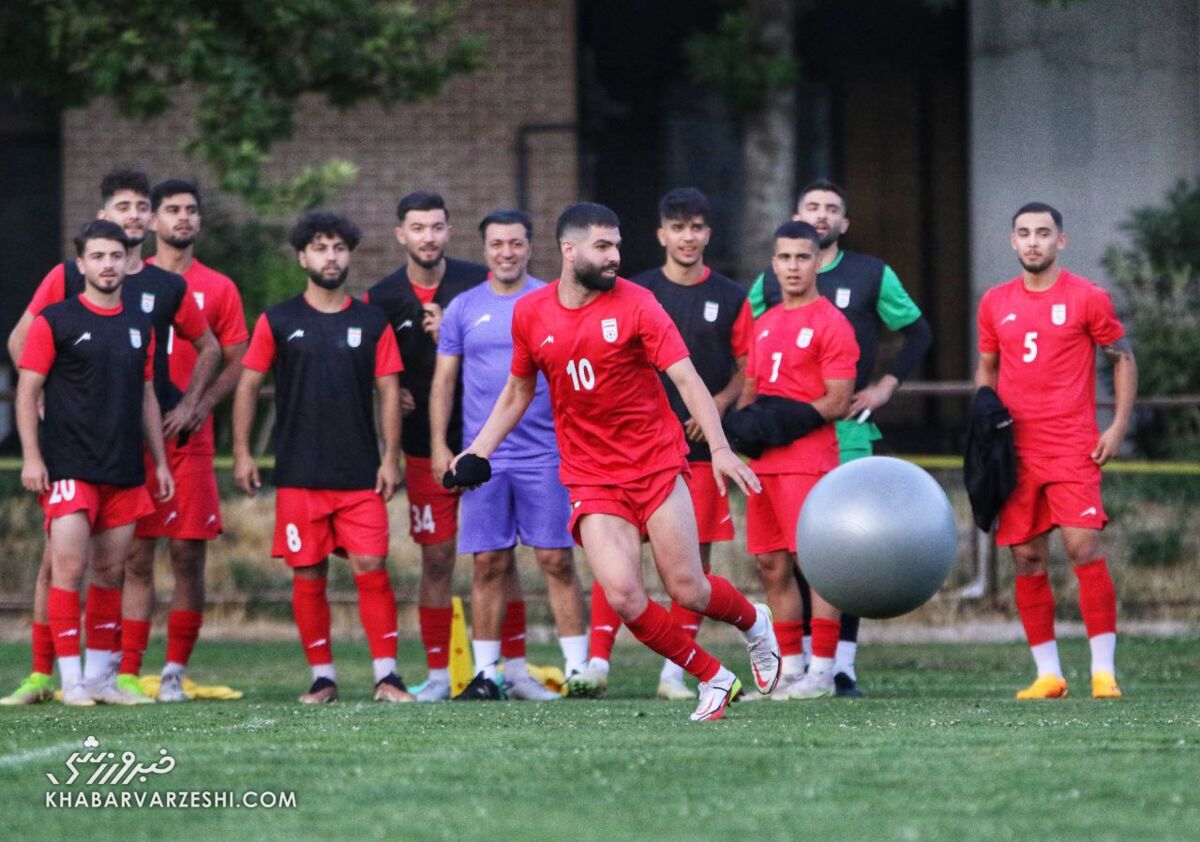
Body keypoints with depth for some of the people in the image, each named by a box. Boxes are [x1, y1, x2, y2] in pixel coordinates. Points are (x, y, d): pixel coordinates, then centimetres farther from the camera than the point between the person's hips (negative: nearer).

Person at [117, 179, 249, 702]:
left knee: (188, 555, -2)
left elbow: (237, 362, 9)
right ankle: (127, 672, -1)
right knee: (136, 557, -2)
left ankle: (175, 672, 5)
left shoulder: (218, 289, 10)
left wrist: (205, 401, -8)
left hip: (191, 441, 0)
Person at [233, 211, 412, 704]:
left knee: (371, 568, -8)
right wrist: (241, 453, 1)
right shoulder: (277, 322, 5)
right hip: (298, 474, 0)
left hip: (360, 474, 0)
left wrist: (391, 458, -1)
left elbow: (388, 391, 8)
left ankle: (386, 675, -5)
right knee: (308, 576, 1)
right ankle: (322, 677, 10)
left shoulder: (372, 323, 7)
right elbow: (248, 386, 8)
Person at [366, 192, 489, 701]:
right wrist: (392, 393, -6)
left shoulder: (478, 283, 0)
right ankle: (438, 673, 8)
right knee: (436, 559, 2)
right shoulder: (383, 298, 5)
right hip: (425, 445, 1)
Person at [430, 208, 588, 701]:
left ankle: (577, 667, -1)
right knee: (489, 563, 1)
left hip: (546, 453, -2)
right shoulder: (463, 309, 9)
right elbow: (444, 380, 12)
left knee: (556, 560, -4)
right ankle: (486, 672, 7)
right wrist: (439, 446, 3)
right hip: (484, 456, 2)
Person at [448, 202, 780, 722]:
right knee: (623, 596, -16)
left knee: (687, 591, -3)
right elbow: (519, 390, 19)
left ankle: (753, 623, 32)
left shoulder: (635, 305, -7)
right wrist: (480, 449, 11)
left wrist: (719, 449, -25)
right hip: (591, 478, 2)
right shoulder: (531, 315, 2)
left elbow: (686, 378, -13)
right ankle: (713, 679, 4)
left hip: (656, 464, -2)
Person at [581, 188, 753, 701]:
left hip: (703, 447, 1)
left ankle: (675, 672, 7)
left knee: (695, 555, 1)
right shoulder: (636, 293, 6)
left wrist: (718, 406, -8)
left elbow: (747, 369, 8)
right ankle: (597, 660, -8)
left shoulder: (730, 298, 7)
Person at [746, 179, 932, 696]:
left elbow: (917, 333, 13)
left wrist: (885, 387, 3)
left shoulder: (872, 276, 5)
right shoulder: (770, 282, 10)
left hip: (848, 430, -2)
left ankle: (843, 667, -5)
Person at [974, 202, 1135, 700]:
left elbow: (1123, 358, 4)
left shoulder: (1087, 298, -1)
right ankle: (1048, 673, 10)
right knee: (1027, 559, 3)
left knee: (1083, 547, -14)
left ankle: (1104, 671, -11)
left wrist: (1118, 426, -5)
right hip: (1015, 449, 4)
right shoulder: (995, 304, 11)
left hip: (1073, 448, -4)